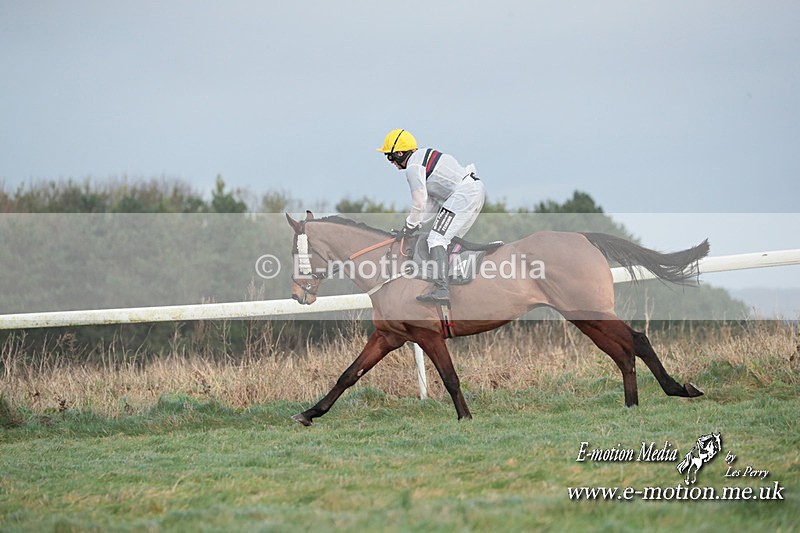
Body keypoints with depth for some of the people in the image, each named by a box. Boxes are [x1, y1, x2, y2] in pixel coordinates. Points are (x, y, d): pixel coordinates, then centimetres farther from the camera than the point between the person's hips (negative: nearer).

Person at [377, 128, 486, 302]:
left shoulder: (413, 167, -5)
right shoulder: (424, 158, 26)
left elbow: (419, 203, -8)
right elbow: (433, 203, 26)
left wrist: (409, 227, 6)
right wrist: (416, 224, 21)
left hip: (464, 194, -10)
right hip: (478, 189, 10)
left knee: (437, 239, -14)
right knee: (451, 239, 20)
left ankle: (441, 288, -26)